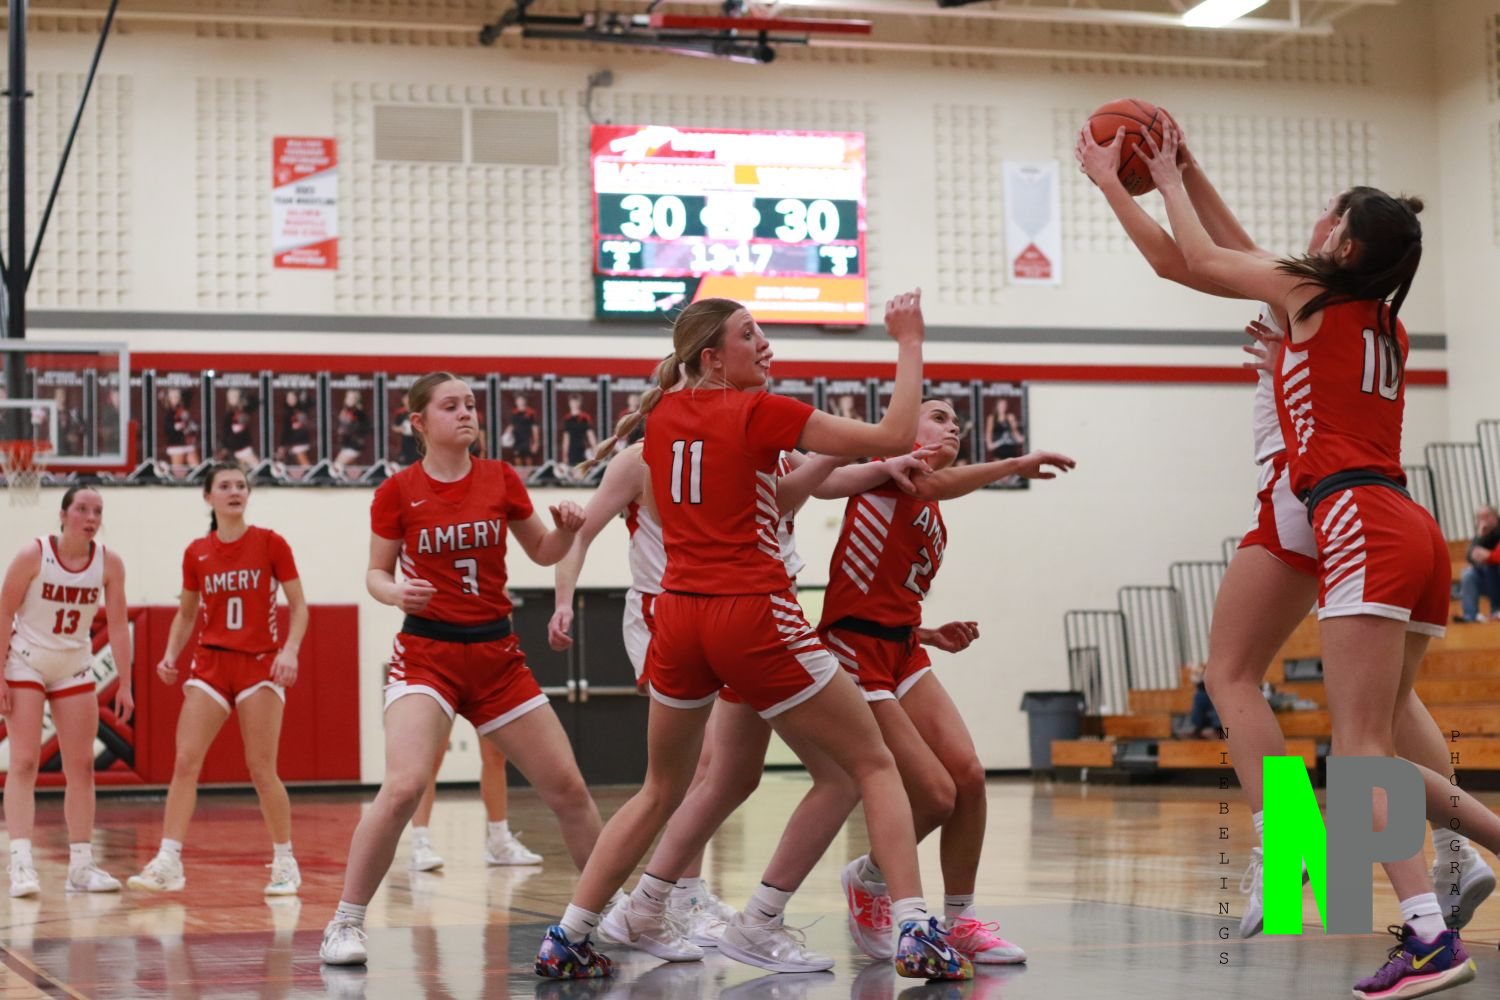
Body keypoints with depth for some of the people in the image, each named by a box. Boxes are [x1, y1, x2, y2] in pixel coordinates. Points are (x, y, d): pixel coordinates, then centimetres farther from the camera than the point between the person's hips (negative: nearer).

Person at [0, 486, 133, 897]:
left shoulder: (109, 562, -9)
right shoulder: (33, 555, -18)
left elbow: (117, 625, -4)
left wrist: (124, 684, -6)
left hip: (74, 667, 4)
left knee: (81, 766, 4)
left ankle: (81, 865, 9)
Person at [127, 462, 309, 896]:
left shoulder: (270, 543, -2)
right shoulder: (196, 553, 7)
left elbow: (298, 605, 0)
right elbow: (186, 614, 17)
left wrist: (290, 649, -15)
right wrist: (170, 655, 2)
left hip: (260, 665, -3)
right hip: (210, 665, 3)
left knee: (261, 769, -3)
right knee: (185, 762, -9)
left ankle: (284, 862, 12)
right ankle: (168, 863, -9)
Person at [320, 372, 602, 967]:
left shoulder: (500, 479, 4)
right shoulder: (398, 492, -3)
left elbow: (543, 554, 14)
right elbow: (376, 573, 3)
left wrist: (566, 530, -8)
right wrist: (396, 593, -19)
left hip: (496, 655, 4)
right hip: (427, 654, -4)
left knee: (567, 787, 3)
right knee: (404, 786, -25)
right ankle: (345, 924, -12)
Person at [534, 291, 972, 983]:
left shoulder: (663, 415, 10)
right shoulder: (759, 412, -7)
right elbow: (894, 437, -8)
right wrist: (909, 343, 0)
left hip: (678, 615, 6)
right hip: (754, 617, -6)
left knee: (660, 792, 21)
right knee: (874, 767, 6)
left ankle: (566, 939, 15)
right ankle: (916, 935, -6)